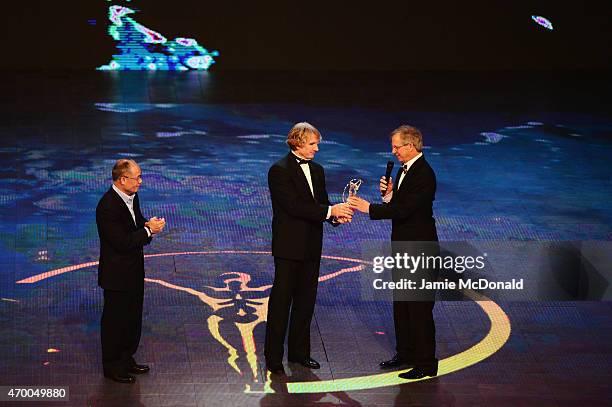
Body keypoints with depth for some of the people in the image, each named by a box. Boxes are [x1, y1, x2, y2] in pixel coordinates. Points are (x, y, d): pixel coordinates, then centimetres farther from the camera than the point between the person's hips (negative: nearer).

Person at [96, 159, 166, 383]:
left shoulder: (131, 197, 2)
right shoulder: (108, 206, -26)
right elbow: (123, 243, -27)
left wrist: (149, 225, -6)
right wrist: (148, 230, -20)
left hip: (134, 271, 9)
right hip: (117, 274, -9)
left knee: (133, 317, 19)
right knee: (115, 320, 6)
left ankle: (126, 360, 35)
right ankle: (112, 367, 21)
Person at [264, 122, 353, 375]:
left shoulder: (317, 170, 13)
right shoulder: (280, 170, -11)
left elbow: (321, 204, 14)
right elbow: (293, 206, -20)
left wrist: (337, 215, -9)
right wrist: (330, 211, -22)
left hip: (311, 247, 7)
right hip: (288, 247, -7)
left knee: (306, 300, 12)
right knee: (281, 300, -2)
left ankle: (299, 352, 23)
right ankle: (273, 357, 4)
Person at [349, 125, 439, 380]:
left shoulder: (424, 174, -19)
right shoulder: (404, 170, 12)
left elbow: (404, 210, -26)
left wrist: (369, 208, -22)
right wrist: (388, 193, -3)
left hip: (419, 249, -10)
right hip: (403, 247, 10)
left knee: (419, 306, -4)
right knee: (401, 304, 17)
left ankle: (426, 363, 3)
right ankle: (405, 354, 30)